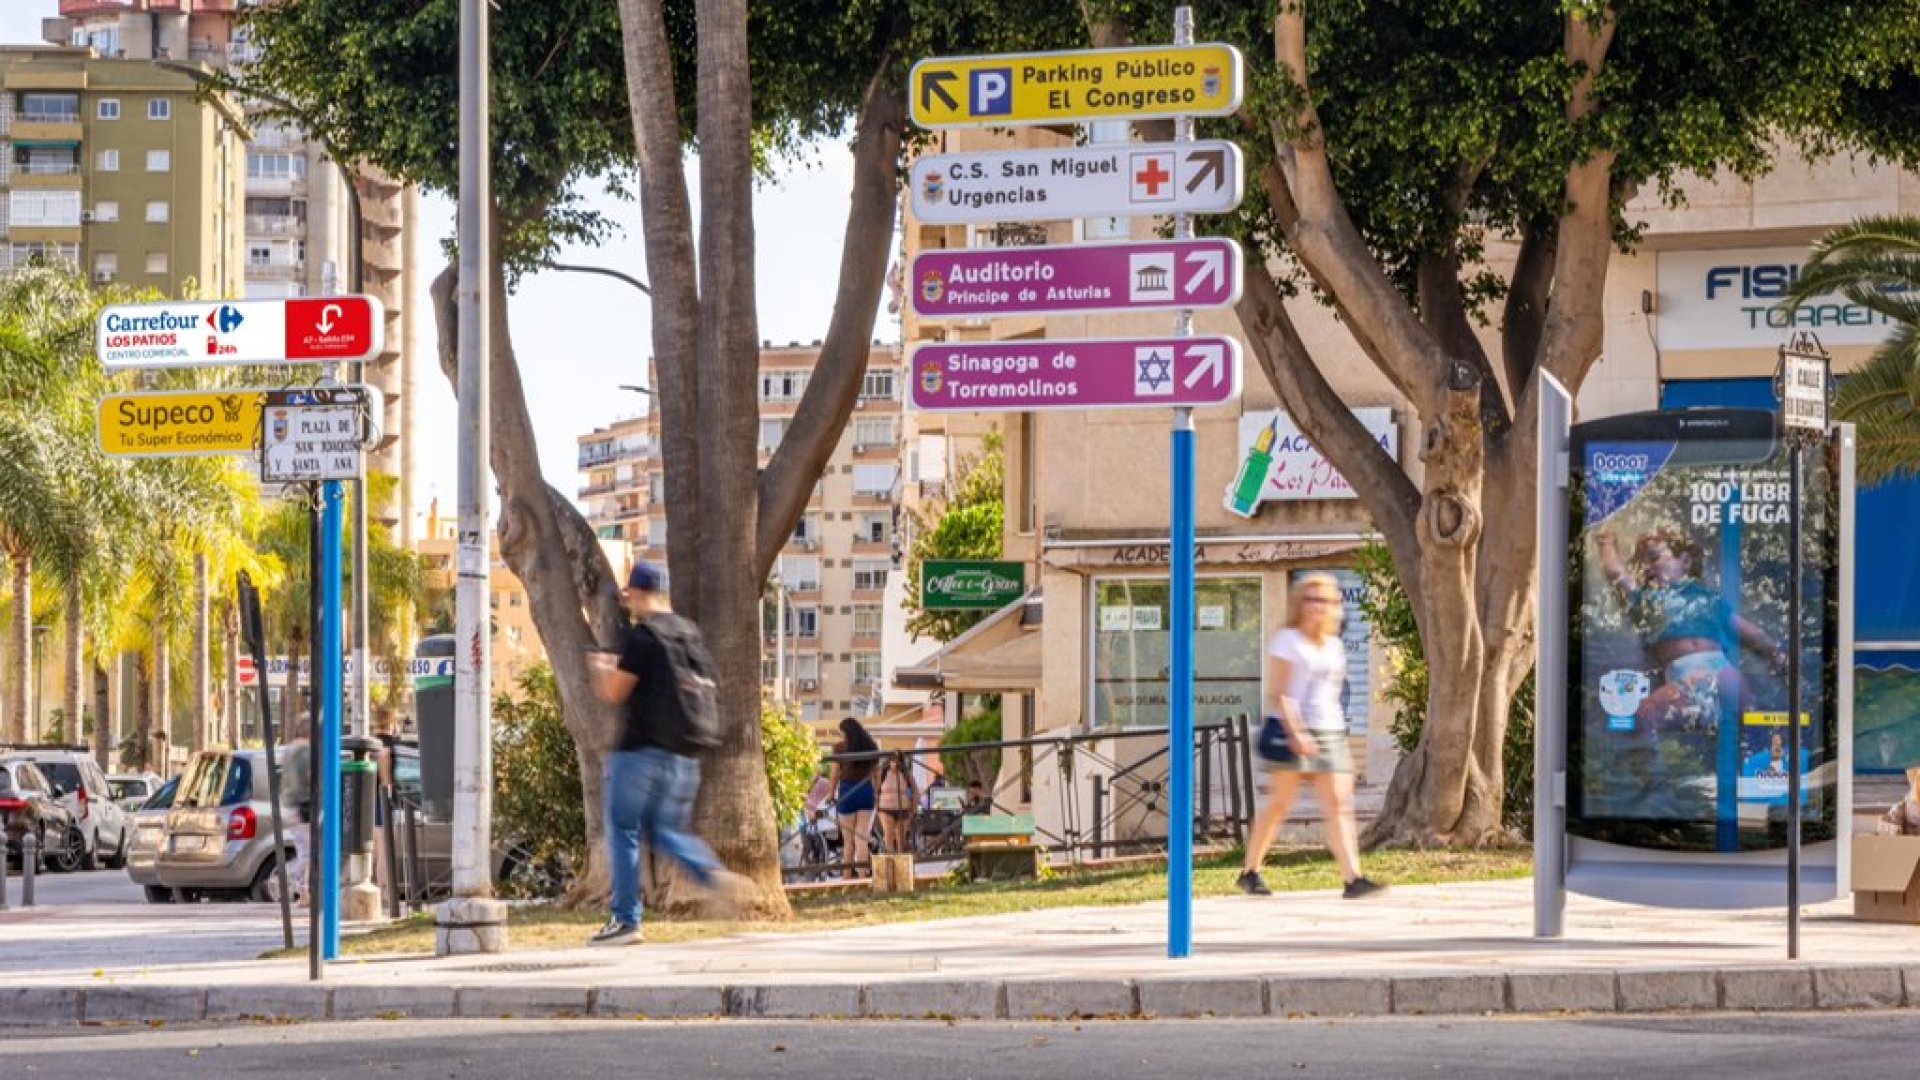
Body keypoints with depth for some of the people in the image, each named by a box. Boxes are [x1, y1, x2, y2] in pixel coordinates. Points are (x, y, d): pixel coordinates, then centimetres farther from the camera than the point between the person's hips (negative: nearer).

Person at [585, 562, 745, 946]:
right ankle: (714, 875, -11)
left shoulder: (642, 634, -12)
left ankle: (625, 919, 2)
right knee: (665, 830, 15)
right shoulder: (691, 633, 12)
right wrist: (619, 665, 31)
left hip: (641, 751, -7)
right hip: (684, 755, 7)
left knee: (623, 831, 3)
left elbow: (613, 692, -10)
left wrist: (599, 668, 11)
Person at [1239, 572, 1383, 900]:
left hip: (1330, 733, 6)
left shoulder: (1334, 646, 17)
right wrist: (1296, 733, -20)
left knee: (1339, 804, -6)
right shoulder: (1287, 641, -3)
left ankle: (1352, 878, -15)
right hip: (1291, 730, -6)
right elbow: (1278, 694, -10)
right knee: (1280, 802, -2)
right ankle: (1250, 872, 11)